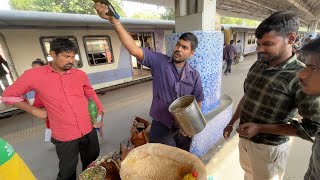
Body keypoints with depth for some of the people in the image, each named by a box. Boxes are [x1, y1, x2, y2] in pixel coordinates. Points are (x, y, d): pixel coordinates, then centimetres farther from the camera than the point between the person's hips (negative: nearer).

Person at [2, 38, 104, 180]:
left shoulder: (80, 74, -1)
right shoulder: (33, 75, -8)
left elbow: (91, 94, 12)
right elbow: (9, 95, 6)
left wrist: (100, 111, 4)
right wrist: (34, 111, -2)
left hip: (89, 131, 3)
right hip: (64, 136, -2)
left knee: (92, 165, 23)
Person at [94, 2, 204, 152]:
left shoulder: (194, 75, -5)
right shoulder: (159, 62, -13)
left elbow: (198, 101, 2)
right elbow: (134, 50, -25)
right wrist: (113, 20, -33)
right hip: (161, 125, -2)